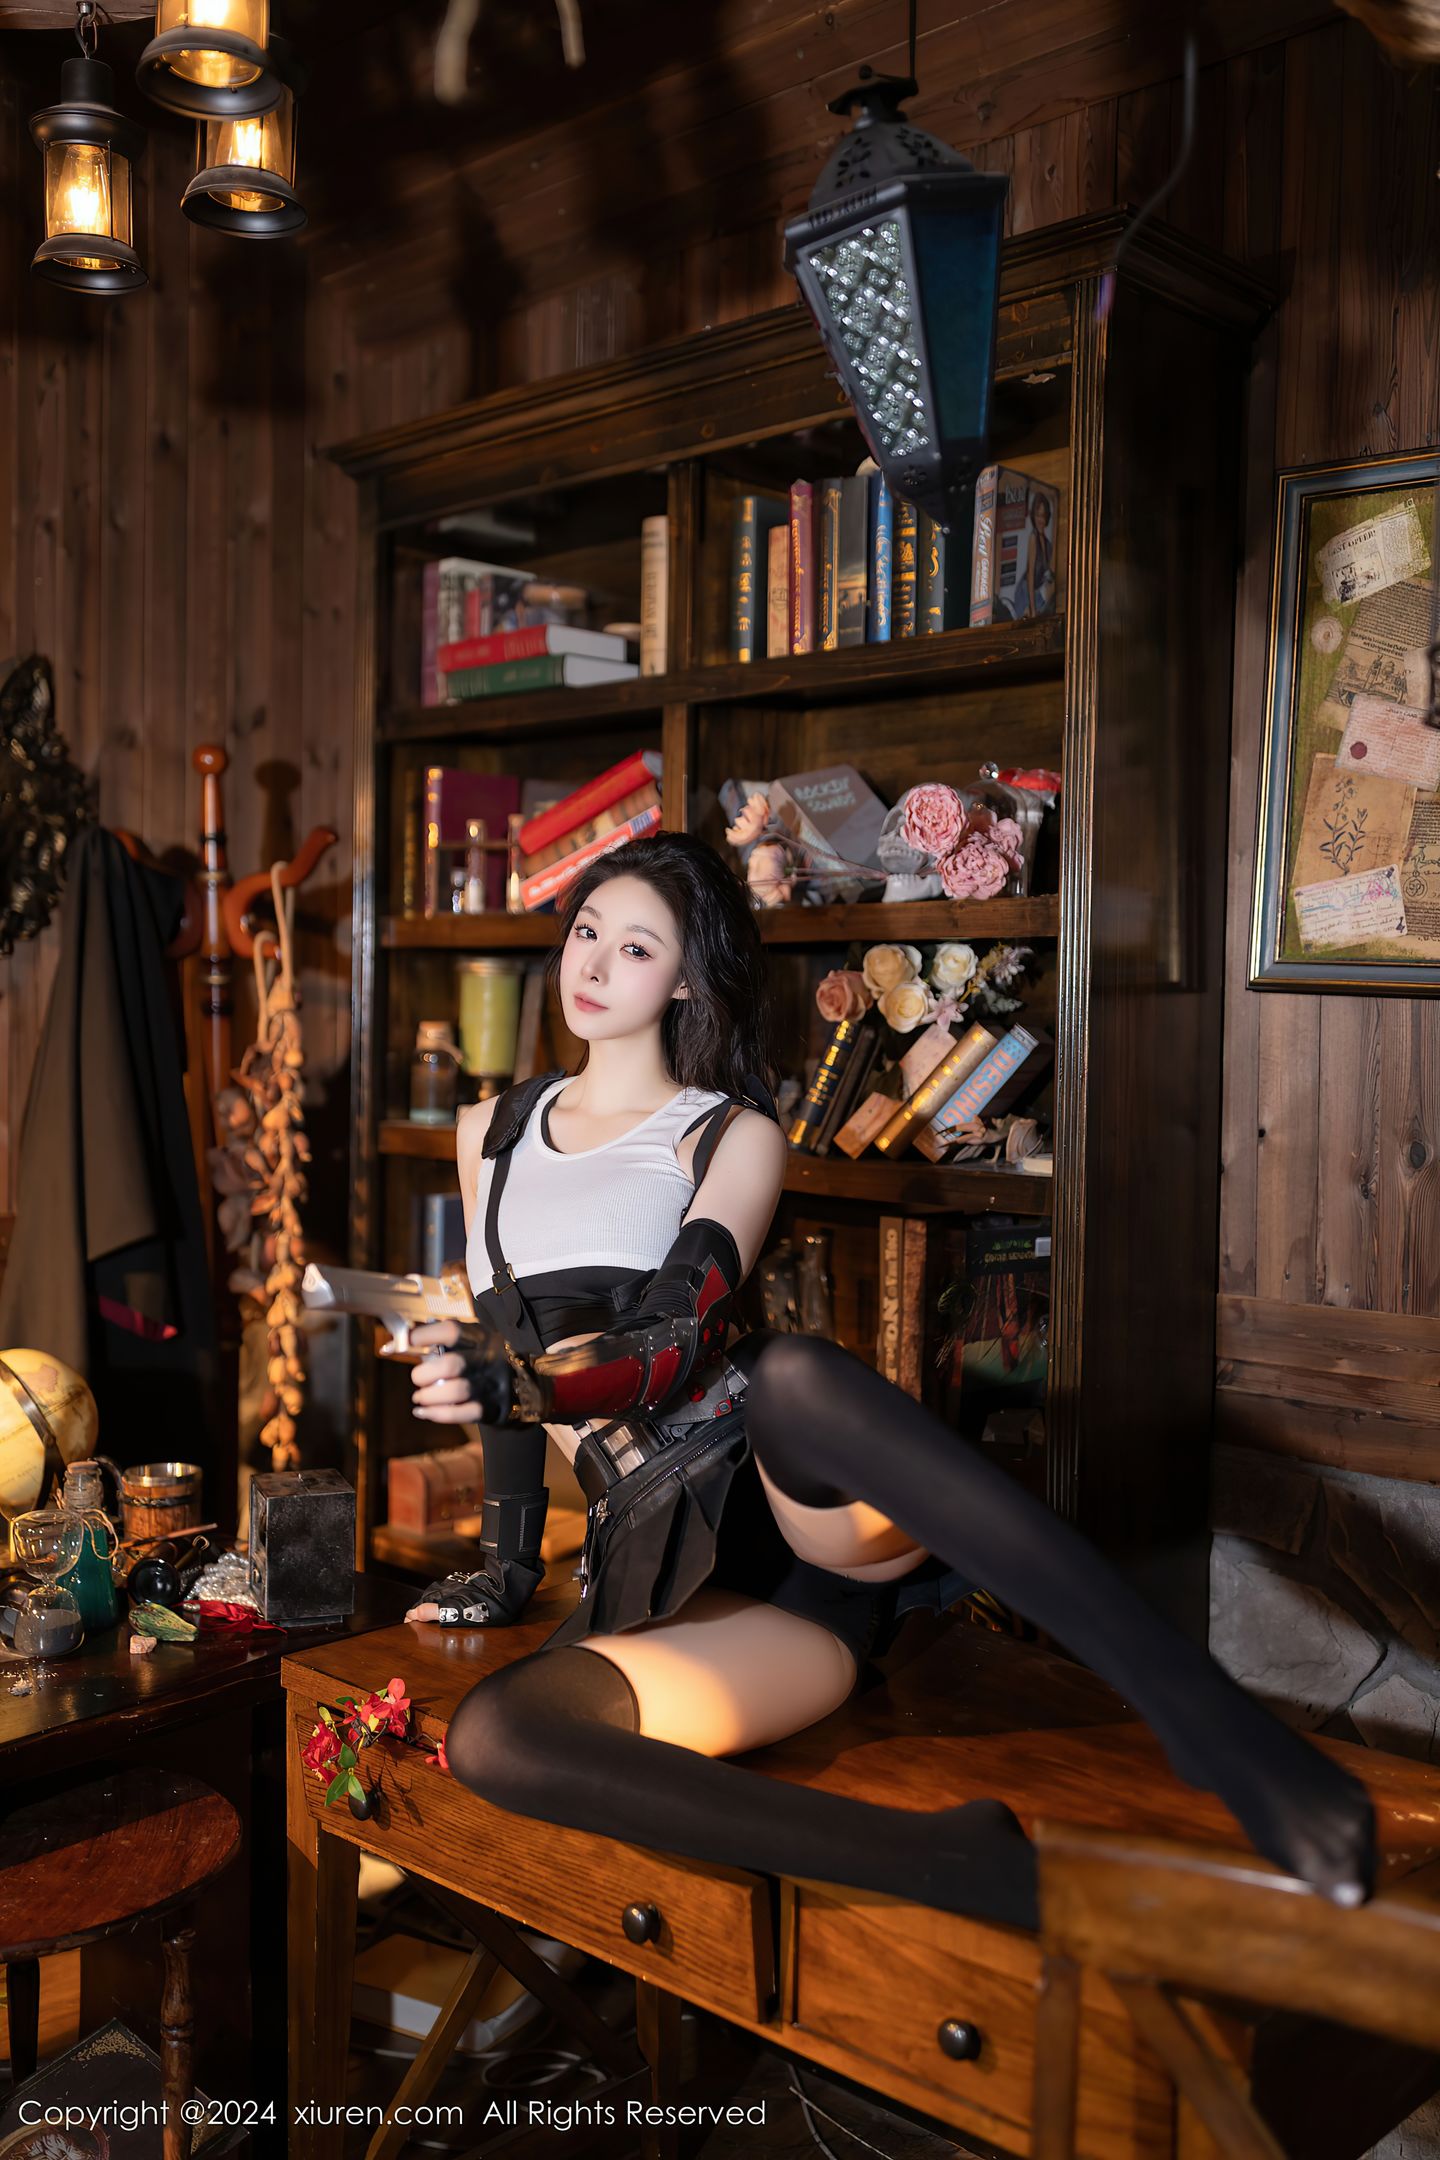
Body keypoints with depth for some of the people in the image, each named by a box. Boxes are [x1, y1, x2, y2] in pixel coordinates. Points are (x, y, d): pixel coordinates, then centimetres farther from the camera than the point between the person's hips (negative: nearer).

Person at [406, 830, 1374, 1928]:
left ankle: (1214, 1719, -46)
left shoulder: (731, 1135, 8)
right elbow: (508, 1349, 25)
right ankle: (980, 1873, -36)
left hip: (797, 1485, -2)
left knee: (794, 1374, -41)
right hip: (681, 1567, 3)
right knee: (492, 1737, -31)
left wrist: (514, 1380, -27)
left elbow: (673, 1347, -8)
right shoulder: (492, 1133, 21)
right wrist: (509, 1564, 23)